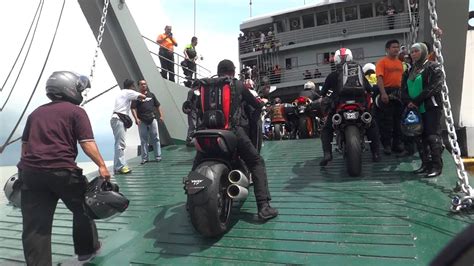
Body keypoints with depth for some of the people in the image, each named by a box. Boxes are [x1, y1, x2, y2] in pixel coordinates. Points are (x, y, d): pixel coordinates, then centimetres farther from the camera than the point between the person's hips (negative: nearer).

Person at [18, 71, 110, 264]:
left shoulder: (36, 112, 19)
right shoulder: (76, 111, 0)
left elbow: (24, 143, 22)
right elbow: (87, 143, -12)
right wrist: (102, 165, -11)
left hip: (30, 172, 5)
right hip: (62, 171, -5)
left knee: (35, 225, 7)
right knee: (83, 210, 18)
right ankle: (87, 250, 33)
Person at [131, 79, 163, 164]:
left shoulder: (151, 94, 13)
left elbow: (157, 106, 15)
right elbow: (133, 108, -5)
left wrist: (161, 115, 6)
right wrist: (136, 118, -18)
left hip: (152, 119, 2)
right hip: (142, 121, -2)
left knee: (156, 138, 2)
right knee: (143, 140, 5)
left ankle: (158, 156, 9)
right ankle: (144, 158, 12)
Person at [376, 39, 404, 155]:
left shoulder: (400, 62, 17)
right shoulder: (382, 62, -3)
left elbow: (402, 78, 21)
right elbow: (379, 78, -14)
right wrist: (383, 93, -25)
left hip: (399, 92, 6)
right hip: (387, 92, -6)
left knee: (398, 119, 10)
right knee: (386, 120, -4)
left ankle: (397, 143, 19)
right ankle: (386, 145, 2)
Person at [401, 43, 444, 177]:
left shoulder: (433, 67, 0)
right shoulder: (409, 72, 20)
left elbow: (433, 87, -14)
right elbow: (404, 90, 11)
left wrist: (416, 101, -18)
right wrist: (409, 102, -10)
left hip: (431, 107, -7)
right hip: (415, 109, 7)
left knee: (433, 136, -10)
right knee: (420, 137, 7)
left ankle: (437, 166, -5)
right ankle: (426, 164, 16)